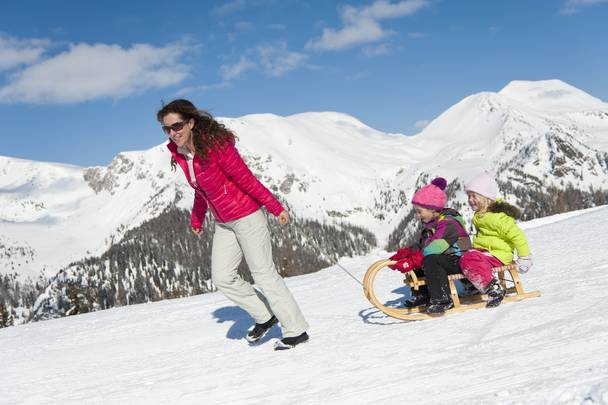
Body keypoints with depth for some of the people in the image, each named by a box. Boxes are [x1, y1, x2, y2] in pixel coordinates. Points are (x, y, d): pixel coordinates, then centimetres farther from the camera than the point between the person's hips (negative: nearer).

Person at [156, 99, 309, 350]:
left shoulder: (215, 145, -24)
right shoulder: (179, 153, 0)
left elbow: (246, 178, -21)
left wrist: (276, 208, -18)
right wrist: (196, 219, 26)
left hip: (247, 216, -8)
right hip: (224, 223, 8)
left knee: (264, 274, -2)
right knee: (222, 278, 5)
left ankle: (296, 331, 11)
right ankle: (265, 317, 23)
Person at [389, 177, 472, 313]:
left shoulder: (449, 223, -18)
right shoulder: (430, 224, 13)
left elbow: (434, 248, -29)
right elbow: (422, 246, 13)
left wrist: (413, 261, -33)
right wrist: (403, 254, -3)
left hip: (457, 261, -10)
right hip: (444, 260, 10)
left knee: (430, 261, -33)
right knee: (414, 263, 1)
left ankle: (442, 299, -31)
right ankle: (422, 294, 11)